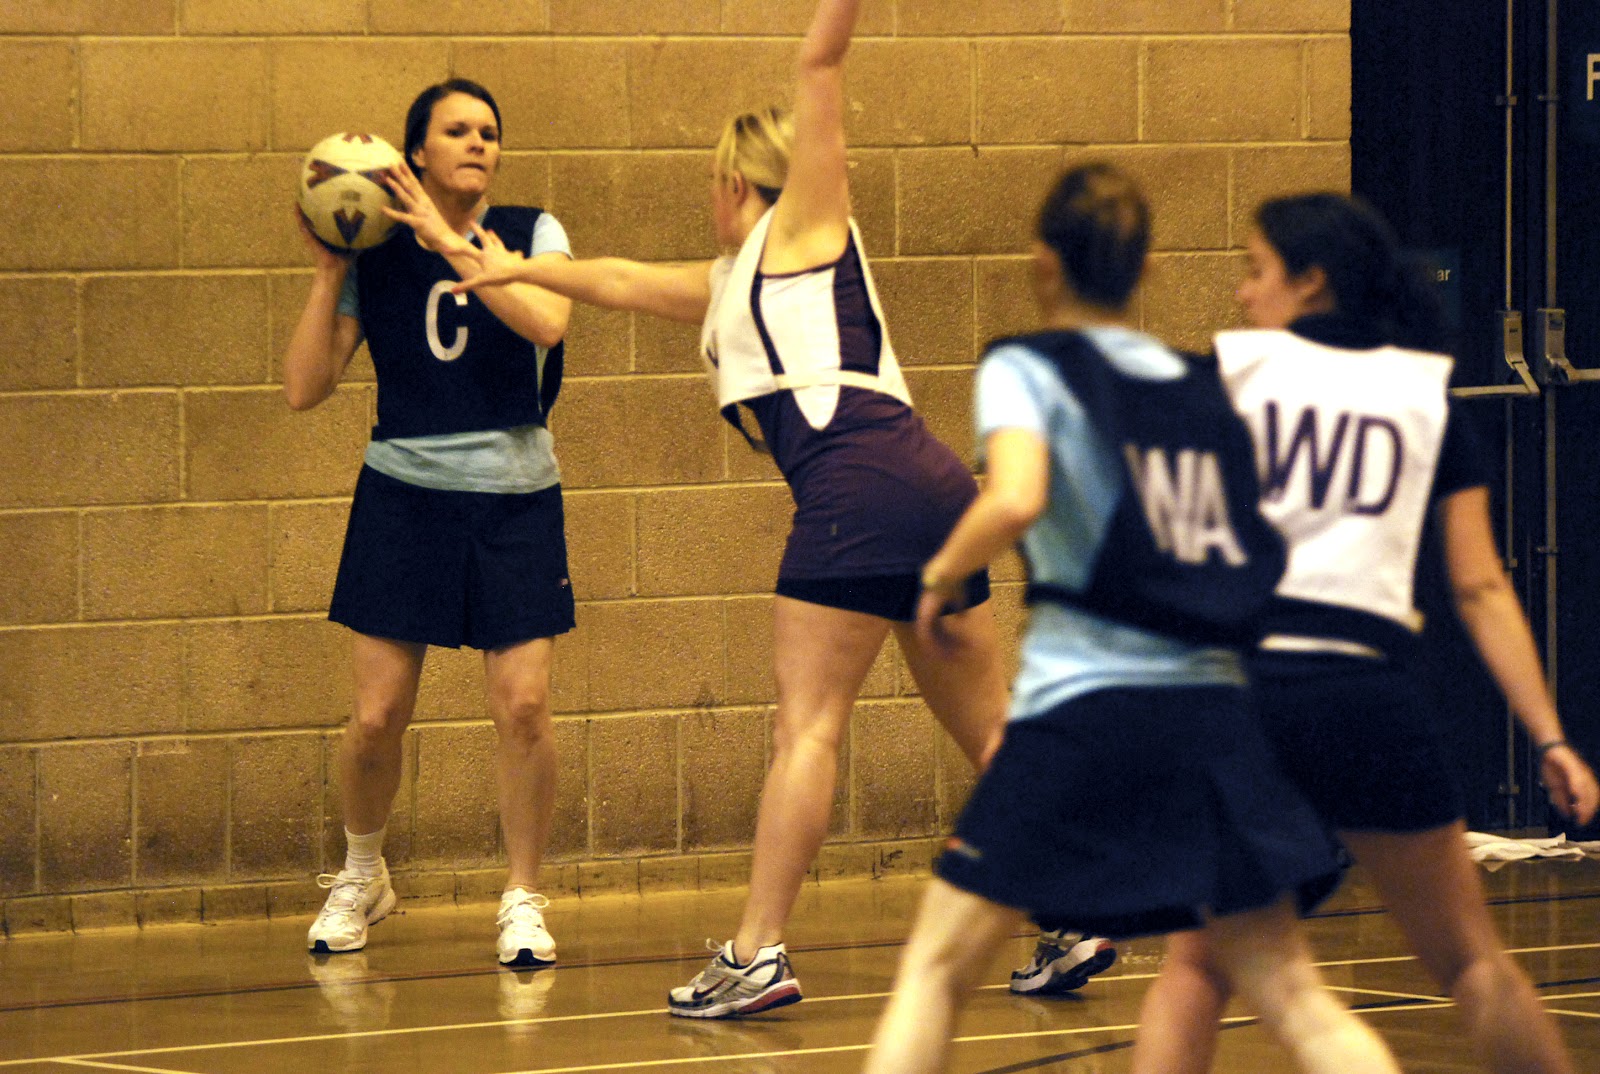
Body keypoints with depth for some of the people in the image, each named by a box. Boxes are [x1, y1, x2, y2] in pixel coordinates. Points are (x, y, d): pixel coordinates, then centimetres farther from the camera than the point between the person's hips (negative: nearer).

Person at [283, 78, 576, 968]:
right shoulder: (375, 257, 1)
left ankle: (524, 897, 6)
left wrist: (448, 242, -23)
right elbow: (305, 388, -2)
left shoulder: (531, 235, -1)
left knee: (524, 704, -11)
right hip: (405, 494, 1)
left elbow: (546, 322, -23)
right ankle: (362, 876, 25)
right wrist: (329, 274, -10)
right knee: (378, 716, -2)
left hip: (515, 500, -1)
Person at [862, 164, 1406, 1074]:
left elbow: (1017, 499, -18)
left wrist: (942, 577, -3)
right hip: (1217, 708, 4)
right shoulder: (1205, 385, 16)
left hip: (1081, 704, -4)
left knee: (935, 970, 7)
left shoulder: (1027, 369, 0)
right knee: (1293, 998, 6)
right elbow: (1264, 545, 17)